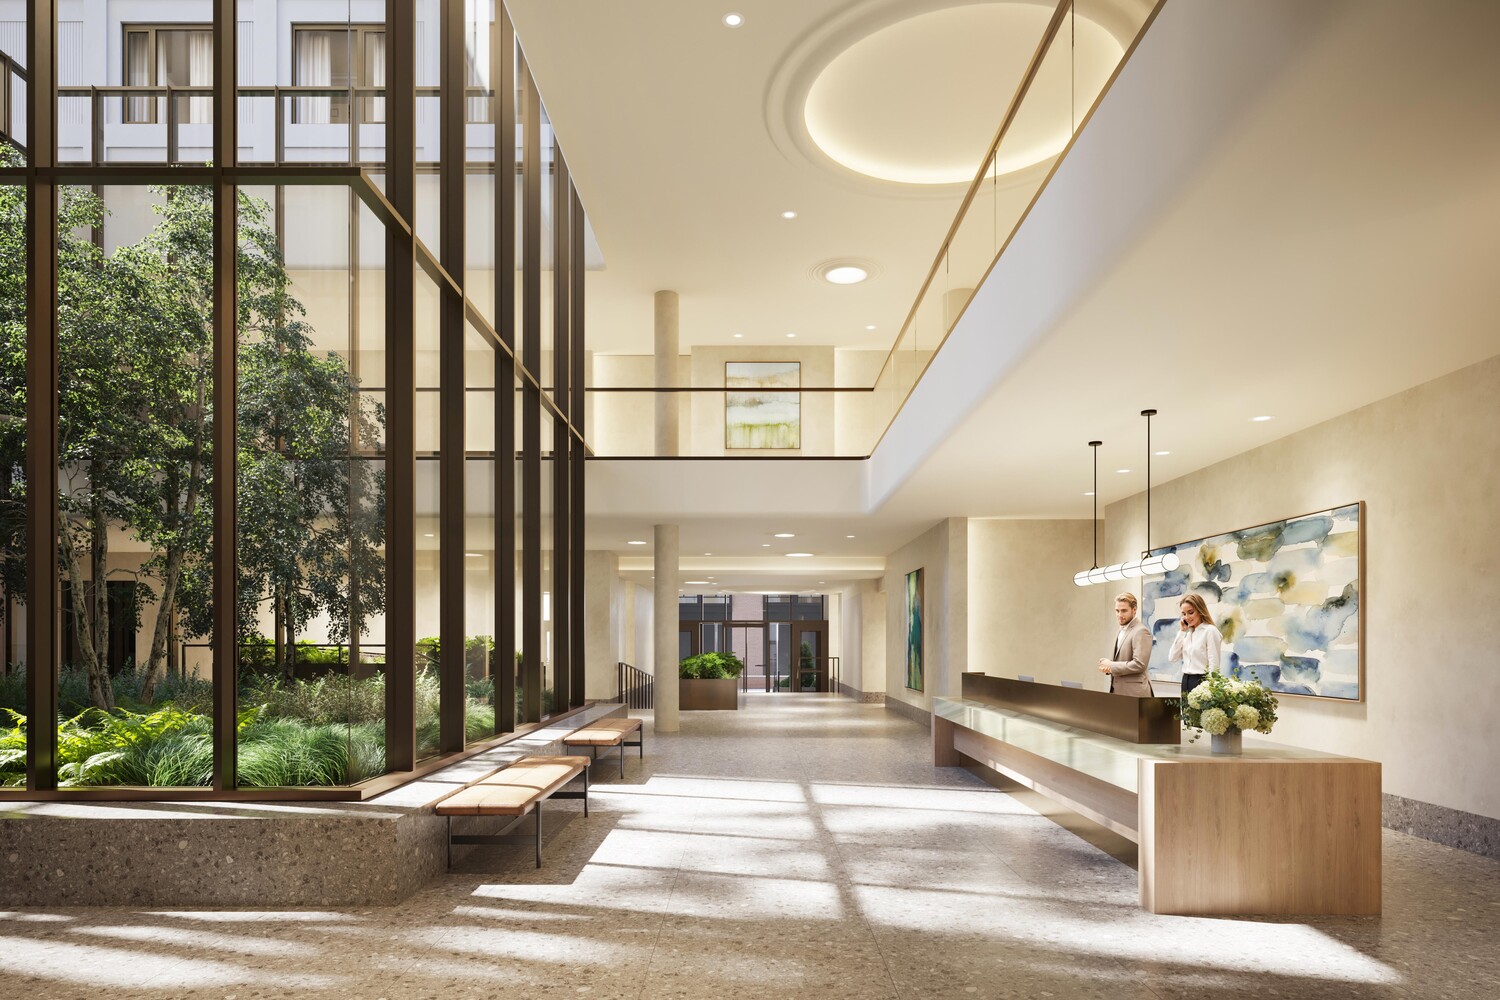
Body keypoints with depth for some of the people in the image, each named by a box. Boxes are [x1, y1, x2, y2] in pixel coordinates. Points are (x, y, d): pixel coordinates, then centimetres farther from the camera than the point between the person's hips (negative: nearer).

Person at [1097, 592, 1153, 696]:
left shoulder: (1141, 632, -13)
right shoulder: (1122, 631, 16)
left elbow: (1139, 664, -21)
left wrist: (1111, 666, -14)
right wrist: (1107, 666, 3)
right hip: (1118, 690, 9)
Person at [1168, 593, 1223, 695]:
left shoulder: (1210, 631, -9)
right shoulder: (1188, 632, 13)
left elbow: (1214, 665, -13)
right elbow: (1173, 658, 7)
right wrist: (1181, 632, 5)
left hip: (1202, 681, -7)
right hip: (1186, 682, 7)